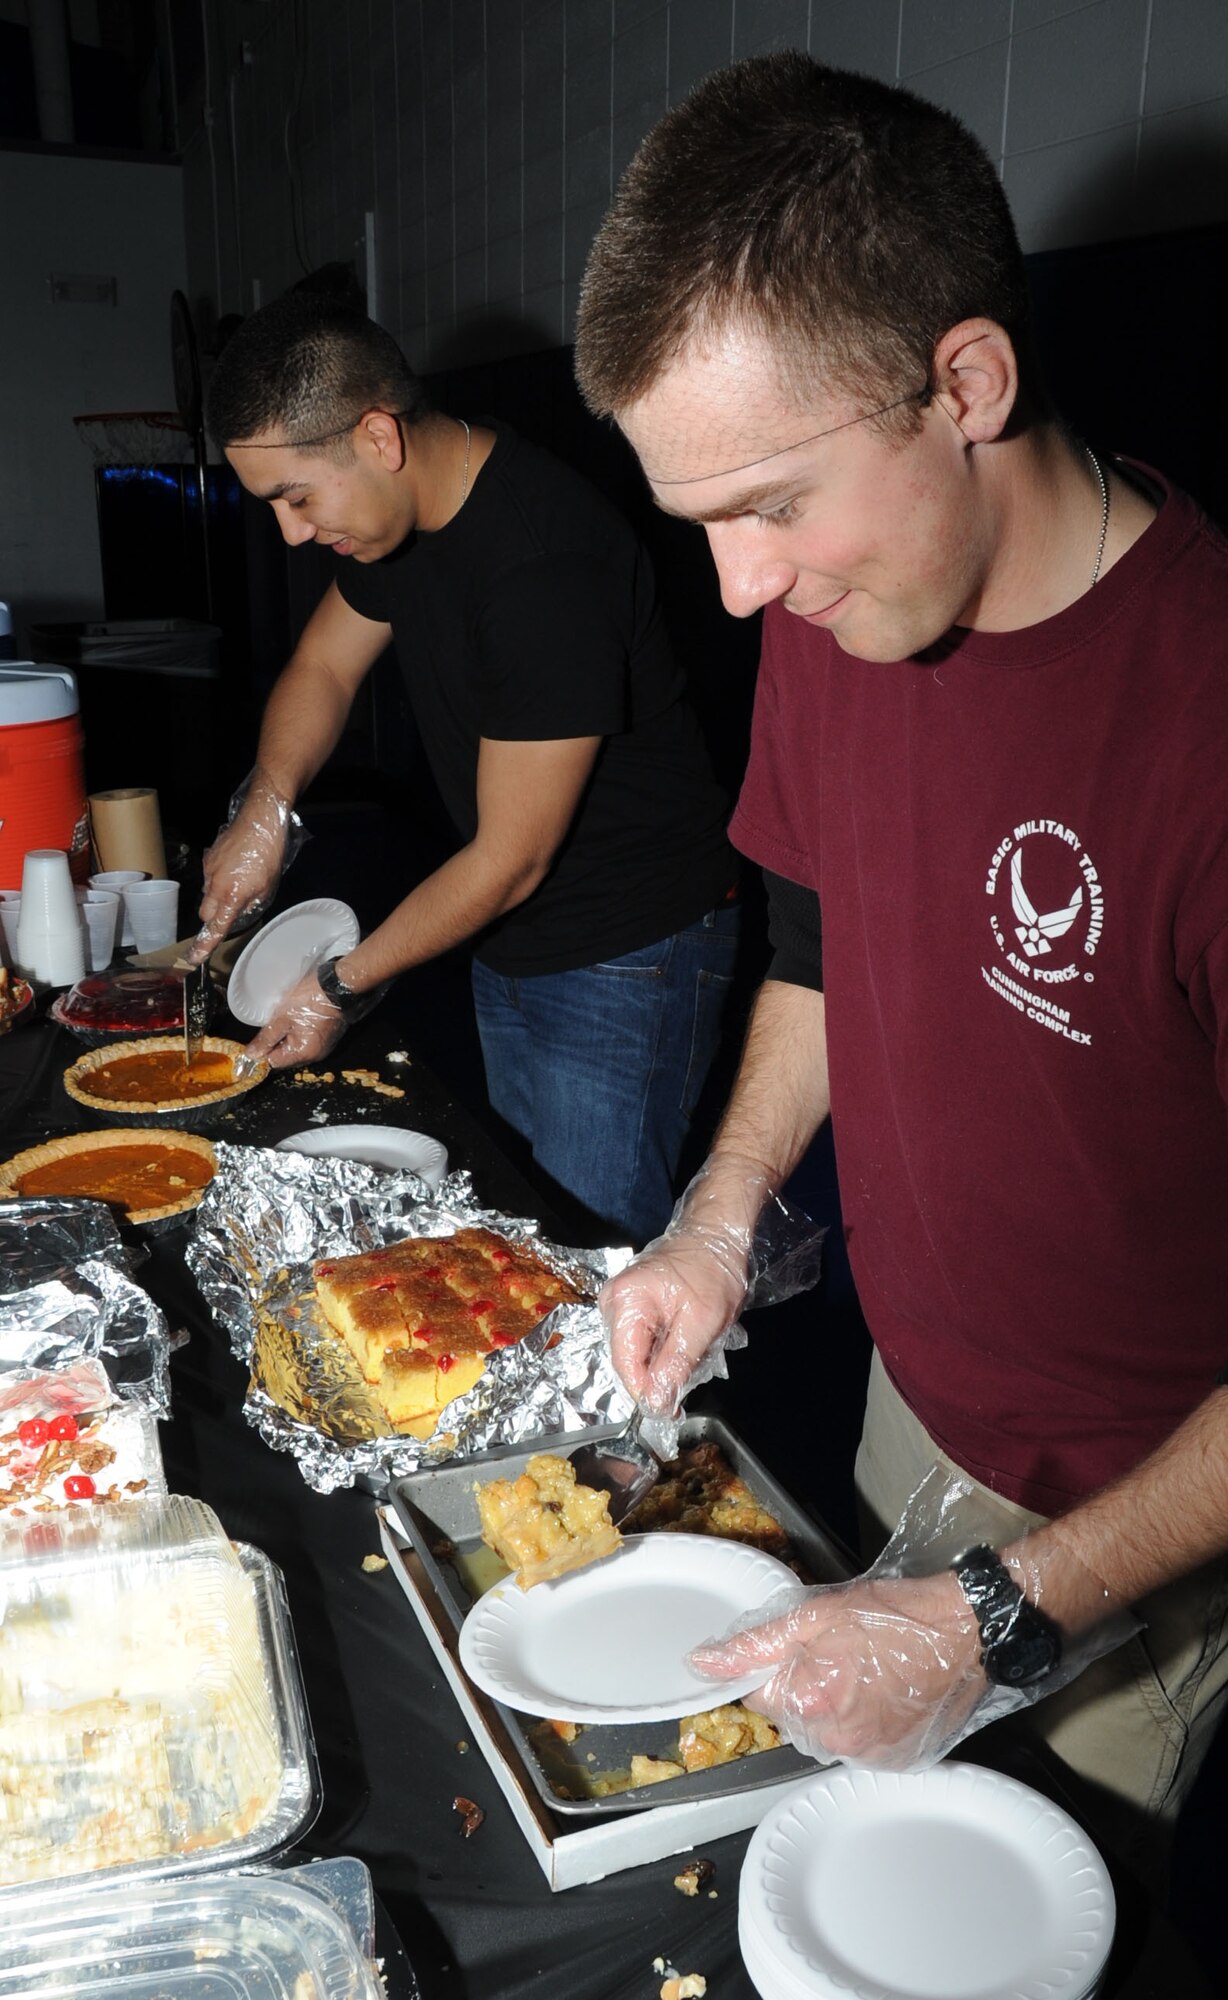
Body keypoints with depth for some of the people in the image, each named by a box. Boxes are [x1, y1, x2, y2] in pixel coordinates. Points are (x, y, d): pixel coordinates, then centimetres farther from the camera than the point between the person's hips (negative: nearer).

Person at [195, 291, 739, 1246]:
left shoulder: (544, 566, -28)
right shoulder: (409, 510, 0)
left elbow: (511, 859, -23)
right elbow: (324, 666, 17)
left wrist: (342, 984, -12)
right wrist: (266, 810, -1)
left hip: (629, 959, -8)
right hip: (511, 943, 9)